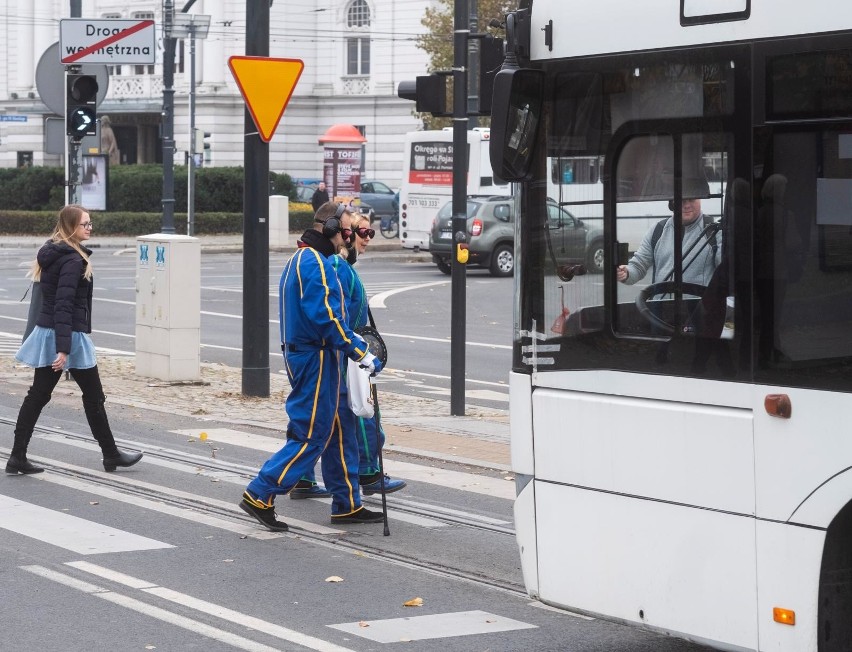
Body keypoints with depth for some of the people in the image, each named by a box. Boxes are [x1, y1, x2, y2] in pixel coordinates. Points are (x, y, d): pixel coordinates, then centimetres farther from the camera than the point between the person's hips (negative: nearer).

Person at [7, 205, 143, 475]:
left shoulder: (50, 254, 11)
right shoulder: (73, 260, -18)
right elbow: (64, 306, -24)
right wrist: (64, 349, -27)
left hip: (46, 332, 9)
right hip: (70, 335, -9)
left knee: (38, 395, 7)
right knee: (93, 396, 6)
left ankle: (18, 457, 4)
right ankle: (111, 455, 17)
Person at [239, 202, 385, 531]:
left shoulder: (299, 260, 16)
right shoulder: (317, 264, -17)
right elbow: (327, 318, -23)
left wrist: (353, 343, 17)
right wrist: (362, 355, -19)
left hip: (301, 354, 10)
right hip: (314, 359, -10)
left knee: (337, 430, 14)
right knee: (312, 435, -5)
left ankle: (347, 504, 19)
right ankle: (260, 495, -4)